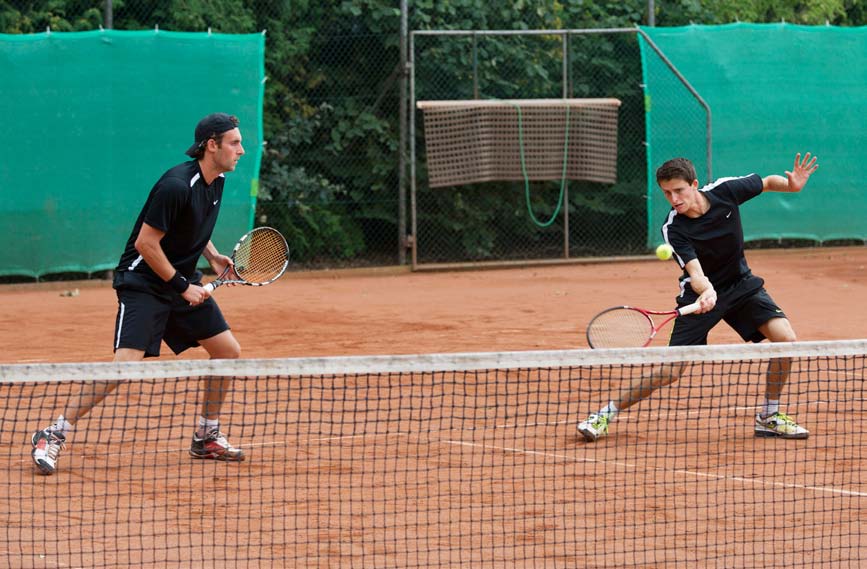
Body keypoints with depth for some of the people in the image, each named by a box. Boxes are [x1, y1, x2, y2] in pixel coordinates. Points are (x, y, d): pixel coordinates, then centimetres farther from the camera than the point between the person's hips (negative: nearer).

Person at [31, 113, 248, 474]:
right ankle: (53, 436, -11)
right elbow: (146, 243, -22)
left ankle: (206, 437, 20)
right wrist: (183, 287, -16)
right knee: (126, 362, -20)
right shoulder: (177, 185, -24)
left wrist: (213, 257, 5)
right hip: (143, 282, -9)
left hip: (183, 279, 9)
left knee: (228, 350, 5)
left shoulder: (216, 181, 4)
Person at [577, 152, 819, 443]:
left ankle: (769, 417, 2)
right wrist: (707, 292, -55)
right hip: (702, 291, -3)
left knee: (785, 338, -17)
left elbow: (768, 183, 2)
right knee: (670, 370, -10)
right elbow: (695, 272, -32)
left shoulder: (725, 191, -15)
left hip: (741, 284, 3)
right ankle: (606, 413, 6)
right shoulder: (673, 229, -24)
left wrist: (791, 184, -19)